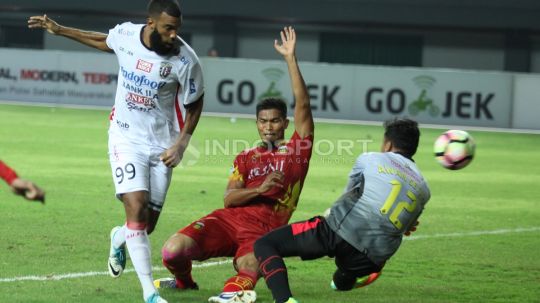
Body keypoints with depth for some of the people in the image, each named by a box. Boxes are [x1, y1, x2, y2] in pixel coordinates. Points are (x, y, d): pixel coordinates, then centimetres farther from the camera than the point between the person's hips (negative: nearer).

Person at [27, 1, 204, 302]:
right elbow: (104, 41, 16)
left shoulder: (185, 60, -17)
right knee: (137, 208, -18)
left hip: (162, 146, 0)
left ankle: (120, 238, 42)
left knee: (148, 224, 3)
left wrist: (181, 145, -9)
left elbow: (195, 104, 0)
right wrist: (60, 30, 23)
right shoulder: (125, 34, -10)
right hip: (126, 139, 0)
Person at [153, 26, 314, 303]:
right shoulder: (245, 158, 24)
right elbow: (228, 200, 9)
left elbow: (302, 104, 2)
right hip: (229, 220, 5)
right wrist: (260, 189, -11)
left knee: (246, 277, -41)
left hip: (263, 231, -5)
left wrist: (290, 58, -3)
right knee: (173, 250, -15)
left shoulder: (297, 151, 13)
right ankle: (184, 281, 14)